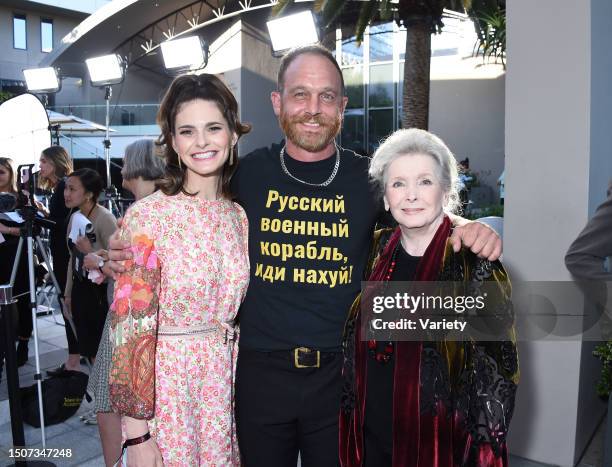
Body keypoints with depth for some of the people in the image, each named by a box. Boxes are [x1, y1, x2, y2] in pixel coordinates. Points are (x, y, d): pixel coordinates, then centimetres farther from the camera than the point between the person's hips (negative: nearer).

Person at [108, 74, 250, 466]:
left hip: (226, 384, 5)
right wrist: (136, 432, -13)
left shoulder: (239, 217, 2)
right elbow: (132, 325, -14)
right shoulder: (147, 216, -14)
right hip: (164, 385, -4)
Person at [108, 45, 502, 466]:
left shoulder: (369, 177, -4)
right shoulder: (248, 172, -3)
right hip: (260, 372, 1)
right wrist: (131, 257, -6)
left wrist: (469, 233, -15)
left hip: (343, 373, 0)